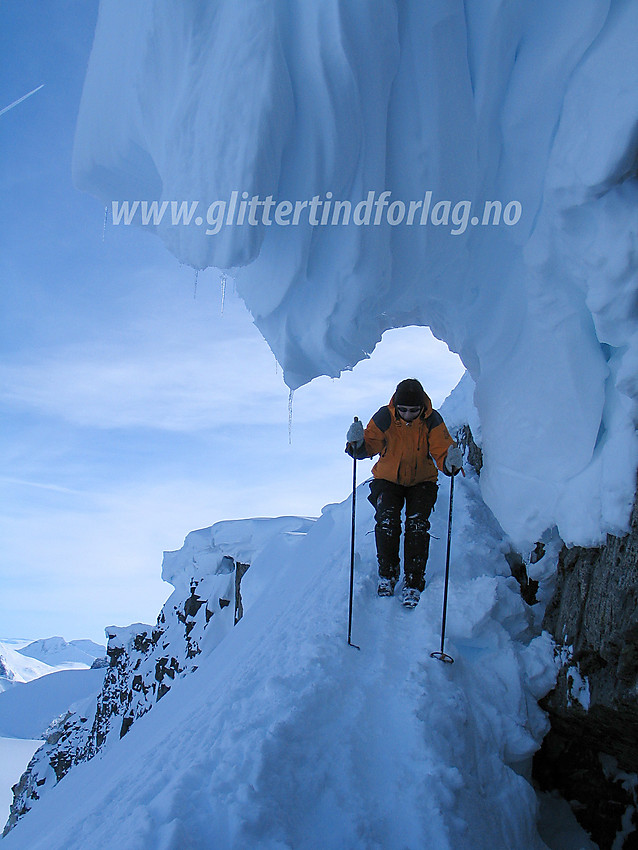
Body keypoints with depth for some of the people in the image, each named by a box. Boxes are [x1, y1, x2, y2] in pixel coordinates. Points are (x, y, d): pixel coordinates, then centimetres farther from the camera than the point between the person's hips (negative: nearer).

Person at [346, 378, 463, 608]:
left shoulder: (431, 421, -14)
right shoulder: (385, 417, -15)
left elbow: (441, 450, -17)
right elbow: (370, 446, -13)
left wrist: (450, 462, -40)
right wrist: (358, 444, -36)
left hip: (422, 481, 0)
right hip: (388, 479, 0)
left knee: (417, 522, -21)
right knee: (386, 519, -23)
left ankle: (414, 583, -11)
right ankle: (387, 573, -1)